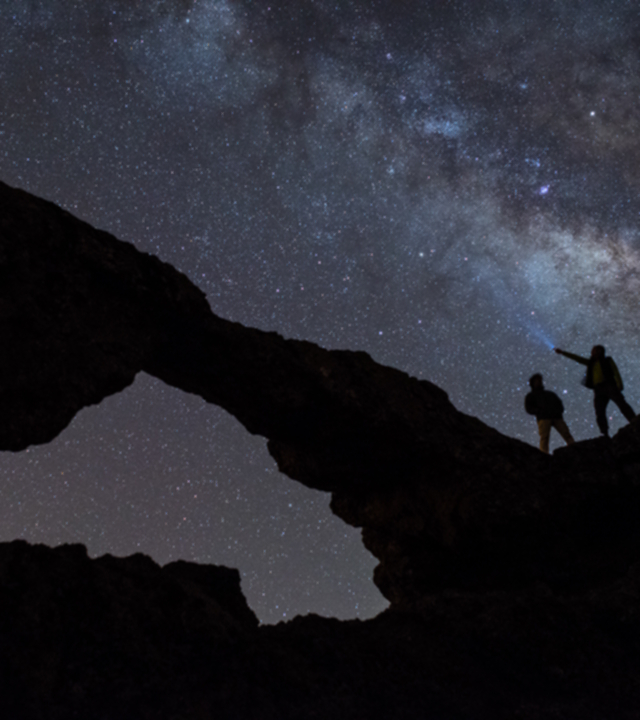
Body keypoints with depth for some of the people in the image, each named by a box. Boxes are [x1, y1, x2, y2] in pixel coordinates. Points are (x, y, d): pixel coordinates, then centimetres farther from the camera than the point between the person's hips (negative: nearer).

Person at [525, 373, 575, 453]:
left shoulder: (550, 393, 38)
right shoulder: (530, 396, 26)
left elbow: (560, 404, 28)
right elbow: (529, 408, 10)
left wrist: (559, 410, 4)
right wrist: (540, 411, -8)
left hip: (556, 417, 3)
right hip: (543, 417, -3)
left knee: (566, 434, -15)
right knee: (544, 438, -22)